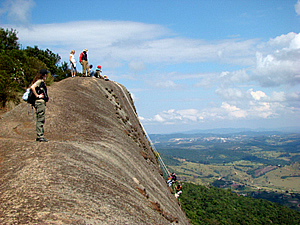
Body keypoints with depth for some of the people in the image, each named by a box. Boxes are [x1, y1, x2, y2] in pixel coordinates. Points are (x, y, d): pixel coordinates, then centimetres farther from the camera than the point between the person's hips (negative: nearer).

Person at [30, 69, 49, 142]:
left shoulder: (41, 82, 18)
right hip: (40, 102, -10)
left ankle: (39, 136, 15)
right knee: (40, 119, -10)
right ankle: (40, 136, -10)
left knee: (40, 120, 11)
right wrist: (37, 96, -19)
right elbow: (32, 87, -26)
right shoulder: (39, 81, -10)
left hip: (42, 102, 10)